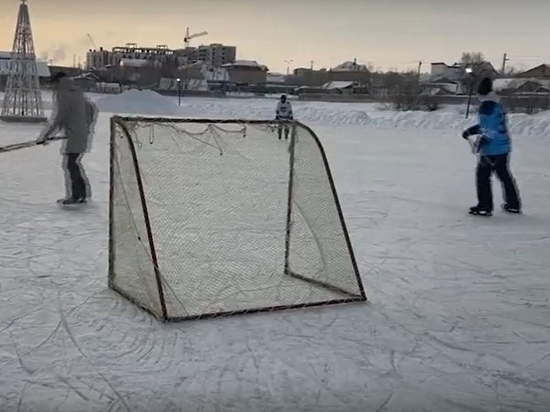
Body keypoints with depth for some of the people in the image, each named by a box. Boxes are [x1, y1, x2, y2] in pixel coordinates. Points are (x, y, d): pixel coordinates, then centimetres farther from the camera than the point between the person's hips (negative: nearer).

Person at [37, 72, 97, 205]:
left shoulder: (62, 96, -13)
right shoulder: (78, 93, 12)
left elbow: (58, 119, -17)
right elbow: (93, 109, 22)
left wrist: (44, 136, -11)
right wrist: (89, 126, 33)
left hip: (73, 137, -8)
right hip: (83, 135, 8)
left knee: (69, 164, -1)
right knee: (75, 163, 15)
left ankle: (75, 195, 3)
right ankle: (83, 194, 18)